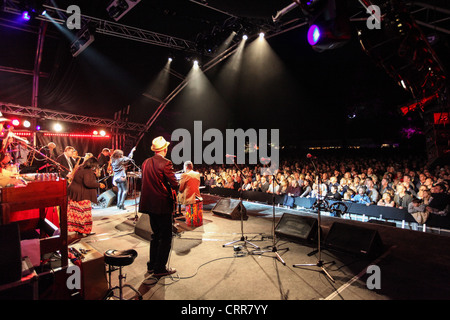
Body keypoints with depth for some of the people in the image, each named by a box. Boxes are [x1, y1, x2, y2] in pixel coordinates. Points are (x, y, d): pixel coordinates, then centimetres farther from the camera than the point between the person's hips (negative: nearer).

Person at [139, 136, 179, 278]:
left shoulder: (146, 162, 6)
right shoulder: (165, 163, -17)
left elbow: (146, 181, 12)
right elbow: (175, 184, -19)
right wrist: (178, 185, 3)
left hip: (150, 204, 8)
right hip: (162, 205, -8)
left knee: (156, 235, 21)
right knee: (165, 237, 6)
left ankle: (152, 265, 31)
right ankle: (160, 269, 13)